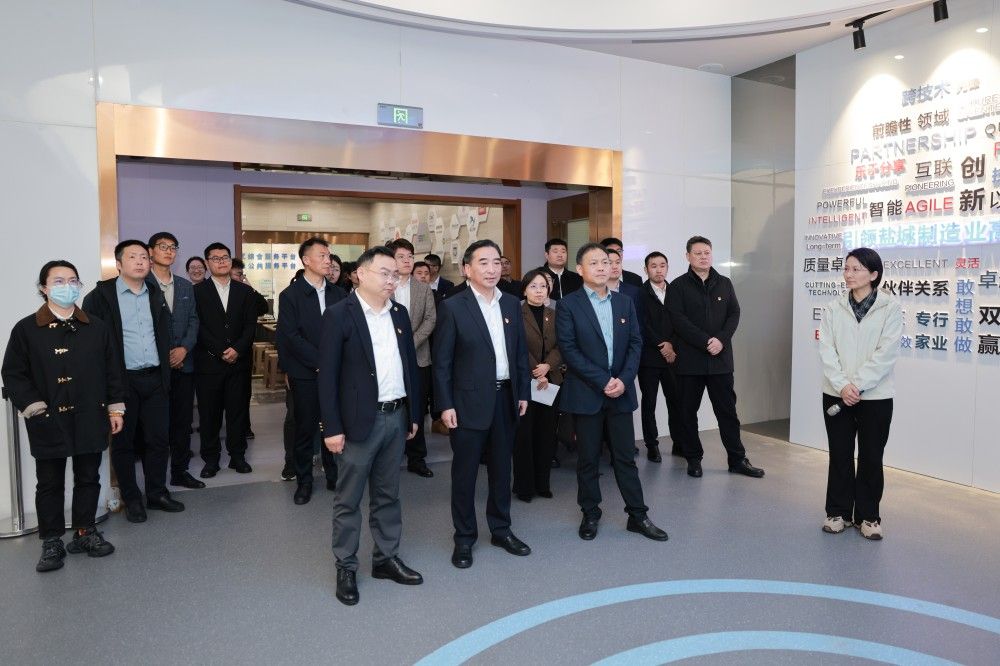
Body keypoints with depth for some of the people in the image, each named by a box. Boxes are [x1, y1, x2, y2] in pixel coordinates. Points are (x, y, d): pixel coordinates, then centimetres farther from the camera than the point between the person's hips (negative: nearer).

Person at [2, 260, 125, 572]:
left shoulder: (97, 327, 4)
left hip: (90, 419, 2)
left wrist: (115, 407, 5)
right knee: (50, 483, 9)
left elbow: (112, 370, 7)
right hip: (48, 422, -2)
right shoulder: (26, 329, -2)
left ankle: (85, 532, 27)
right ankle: (51, 542, 20)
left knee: (88, 478, 12)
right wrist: (34, 407, -10)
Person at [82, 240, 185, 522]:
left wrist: (165, 369, 9)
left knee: (159, 438, 8)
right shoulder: (100, 295, -5)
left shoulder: (156, 294, 11)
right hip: (122, 380, -4)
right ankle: (131, 499, 19)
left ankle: (157, 493, 21)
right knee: (123, 441, 7)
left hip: (155, 379, 4)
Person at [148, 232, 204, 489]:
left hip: (183, 363, 5)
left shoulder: (186, 286, 15)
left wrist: (184, 348, -5)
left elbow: (193, 320, 12)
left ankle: (180, 470, 20)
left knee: (183, 419, 9)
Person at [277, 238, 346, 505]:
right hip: (305, 374, -3)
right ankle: (304, 481, 20)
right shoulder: (290, 295, -2)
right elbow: (291, 336, -9)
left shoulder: (338, 294, 10)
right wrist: (320, 362, -13)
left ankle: (334, 477, 20)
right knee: (305, 429, 5)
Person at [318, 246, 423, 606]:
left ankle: (386, 558, 29)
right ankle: (346, 568, 21)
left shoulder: (399, 313, 8)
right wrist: (332, 427, -14)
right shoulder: (339, 314, -9)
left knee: (388, 494, 16)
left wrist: (413, 413, 11)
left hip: (396, 417, 6)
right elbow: (327, 375, -11)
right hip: (360, 420, -5)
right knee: (348, 499, 7)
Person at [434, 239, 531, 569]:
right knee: (465, 472, 7)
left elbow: (521, 352, 12)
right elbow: (441, 361, -9)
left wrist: (523, 392, 8)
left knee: (501, 467, 16)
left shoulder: (511, 303, 7)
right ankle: (464, 537, 22)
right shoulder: (452, 307, -8)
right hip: (469, 401, -5)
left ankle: (501, 530, 32)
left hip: (506, 398, 5)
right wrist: (445, 405, -12)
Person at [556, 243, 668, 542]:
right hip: (586, 394, -3)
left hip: (621, 392, 3)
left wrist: (623, 379, -9)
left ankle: (637, 515, 19)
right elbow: (569, 349, -11)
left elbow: (636, 343, 6)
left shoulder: (625, 302, 9)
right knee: (588, 459, 7)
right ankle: (590, 514, 22)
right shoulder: (568, 305, -5)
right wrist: (603, 381, -15)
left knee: (625, 457, 9)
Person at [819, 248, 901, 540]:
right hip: (836, 394, 2)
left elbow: (886, 353, -11)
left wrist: (858, 384, -16)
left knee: (871, 457, 7)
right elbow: (826, 350, -3)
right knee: (839, 455, 9)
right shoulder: (834, 308, 4)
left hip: (876, 396, -2)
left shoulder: (891, 308, -3)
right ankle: (838, 512, 21)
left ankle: (868, 516, 21)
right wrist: (842, 385, -15)